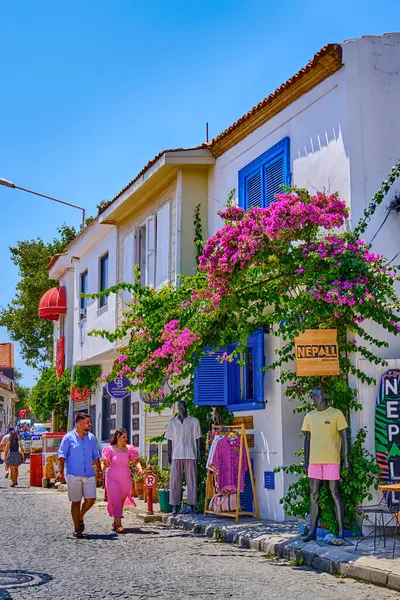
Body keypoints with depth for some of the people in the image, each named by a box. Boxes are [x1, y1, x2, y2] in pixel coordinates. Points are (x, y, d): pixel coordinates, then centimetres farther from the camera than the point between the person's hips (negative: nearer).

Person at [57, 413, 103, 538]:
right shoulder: (69, 437, -2)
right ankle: (77, 529, 12)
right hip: (73, 475, -4)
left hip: (89, 475, 4)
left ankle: (80, 517, 23)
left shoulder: (91, 437, 11)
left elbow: (95, 456, 18)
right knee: (76, 502, 1)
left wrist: (99, 470, 15)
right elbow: (62, 455, -5)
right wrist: (61, 471, -14)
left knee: (91, 499, -5)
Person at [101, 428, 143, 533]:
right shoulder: (110, 449, -1)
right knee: (115, 501, -12)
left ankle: (115, 522, 27)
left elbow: (136, 461, 0)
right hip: (113, 478, -3)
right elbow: (105, 463, 1)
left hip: (125, 478, 3)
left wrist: (139, 468, -18)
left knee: (121, 501, 10)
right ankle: (119, 525, -14)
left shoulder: (129, 449, 4)